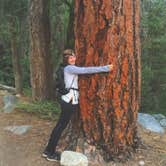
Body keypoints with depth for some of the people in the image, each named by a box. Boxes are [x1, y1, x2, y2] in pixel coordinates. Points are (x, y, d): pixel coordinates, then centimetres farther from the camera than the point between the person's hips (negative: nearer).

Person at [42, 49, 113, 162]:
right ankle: (51, 153, 11)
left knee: (61, 125, 15)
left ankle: (49, 150, 25)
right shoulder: (69, 68, -13)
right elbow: (86, 70, -21)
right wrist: (106, 68, -20)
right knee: (61, 126, 0)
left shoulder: (71, 68, 19)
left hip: (68, 100, 10)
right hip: (70, 101, -10)